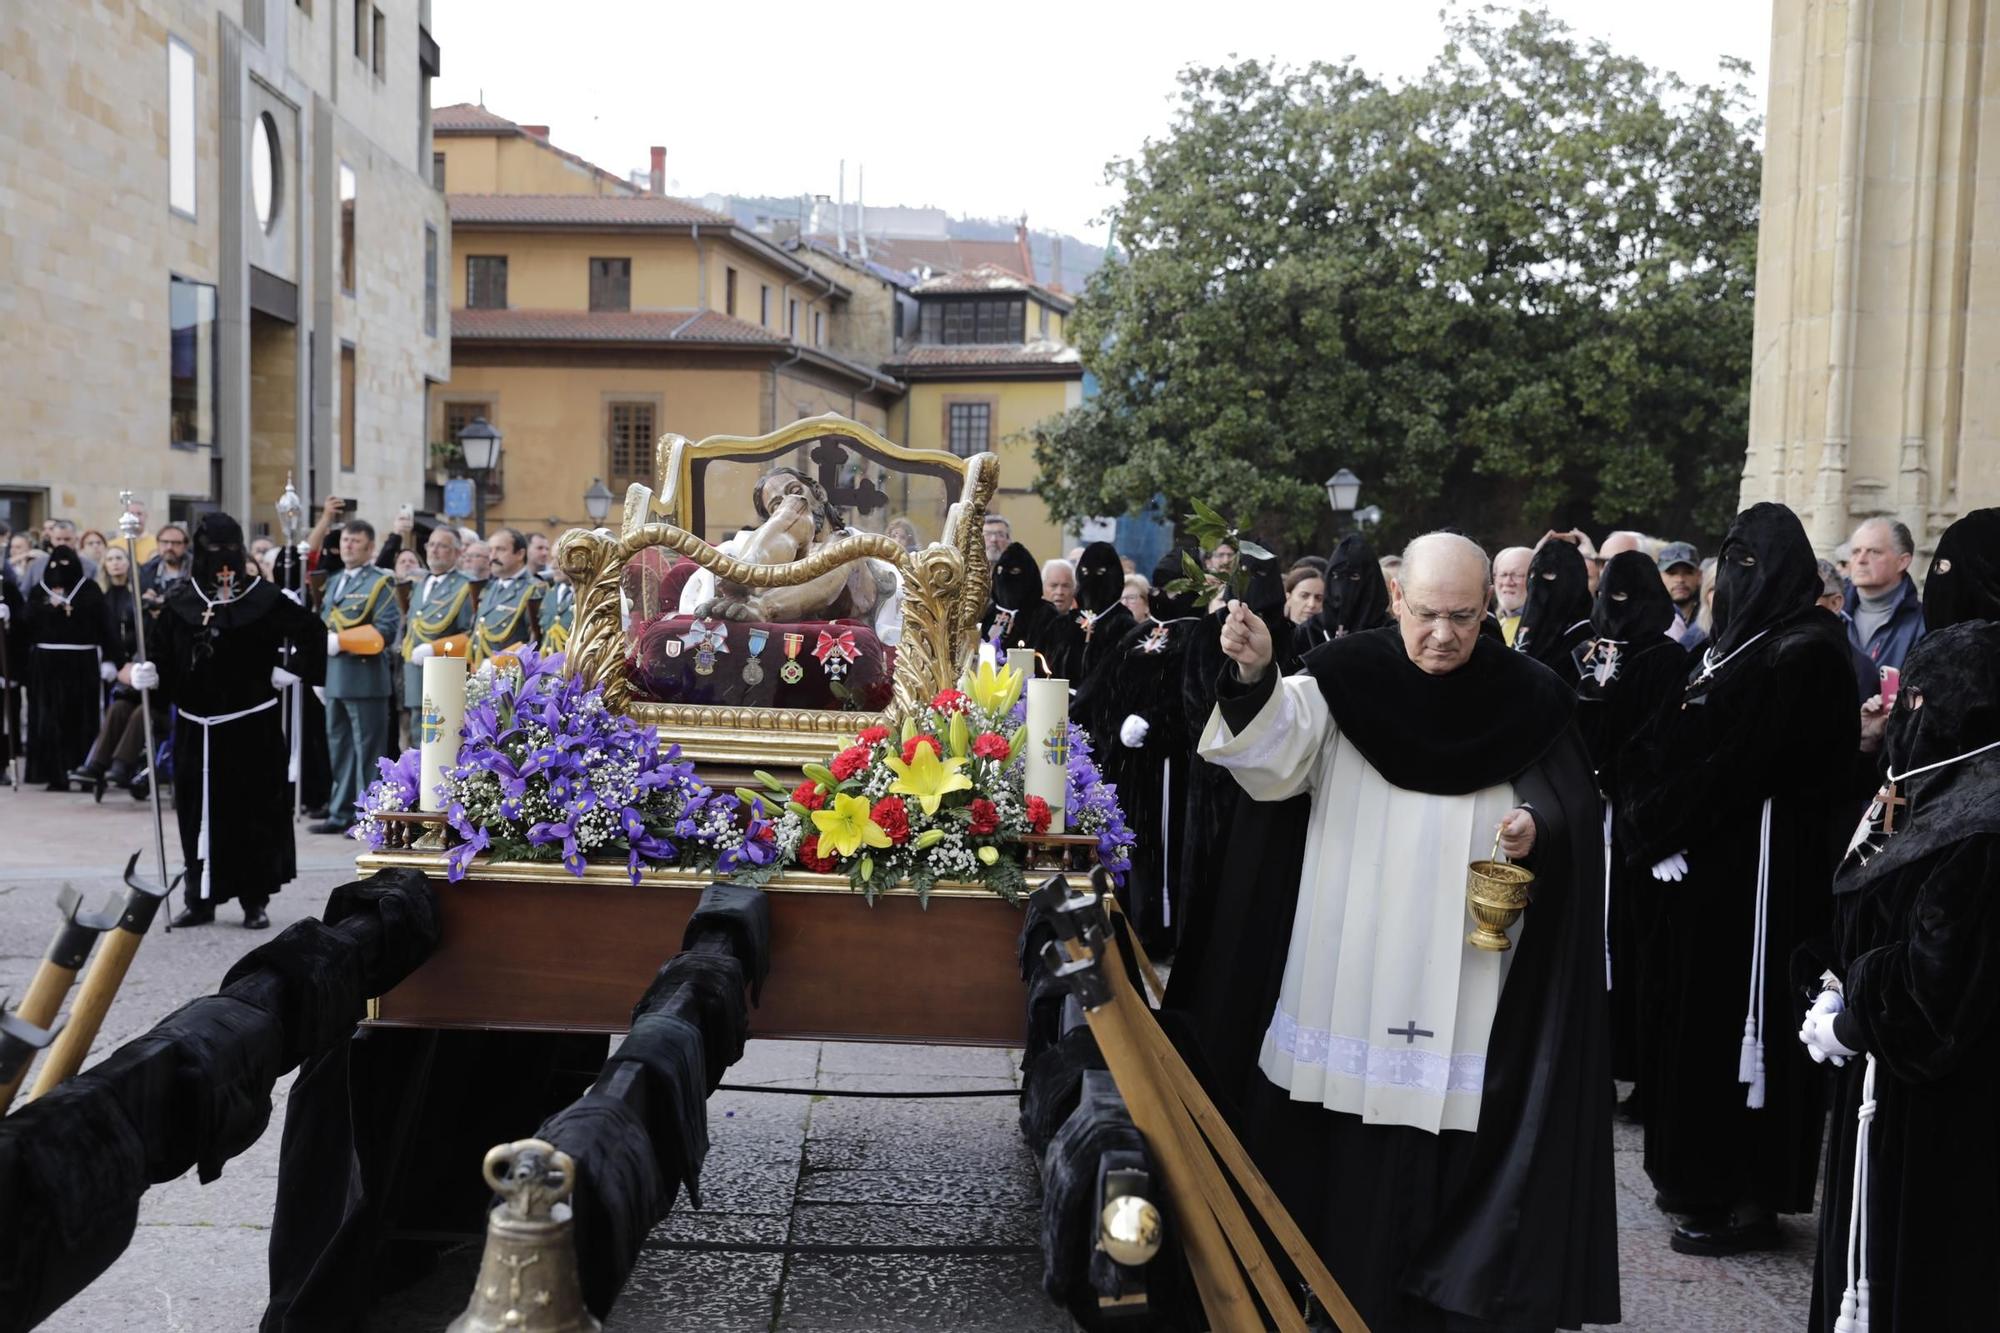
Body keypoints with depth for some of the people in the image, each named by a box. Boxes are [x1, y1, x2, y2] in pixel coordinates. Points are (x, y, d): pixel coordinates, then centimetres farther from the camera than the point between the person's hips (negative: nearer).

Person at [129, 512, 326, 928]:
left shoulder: (262, 597, -3)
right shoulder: (181, 598, 4)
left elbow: (311, 631, 2)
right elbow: (162, 652, 2)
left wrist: (291, 672, -3)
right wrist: (141, 672, -16)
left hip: (252, 723, -2)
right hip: (196, 726, 2)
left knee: (254, 811, 1)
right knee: (199, 812, 5)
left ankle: (255, 900, 9)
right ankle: (200, 898, 15)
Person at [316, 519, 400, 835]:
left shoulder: (379, 583, -4)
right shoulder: (334, 582, 19)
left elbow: (387, 629, -15)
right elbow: (324, 623, 24)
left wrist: (342, 640, -18)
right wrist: (321, 641, 4)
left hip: (365, 678, -8)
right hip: (334, 676, 8)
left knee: (367, 749, -3)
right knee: (338, 747, 12)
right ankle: (341, 813, 20)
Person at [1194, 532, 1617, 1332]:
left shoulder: (1526, 699, -1)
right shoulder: (1345, 677, -3)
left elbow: (1571, 806, 7)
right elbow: (1274, 757, -15)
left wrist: (1538, 825, -15)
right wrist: (1253, 678, -32)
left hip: (1462, 975, 0)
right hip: (1350, 964, 1)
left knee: (1444, 1135, 3)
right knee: (1344, 1144, 7)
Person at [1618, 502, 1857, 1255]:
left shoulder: (1803, 654, -15)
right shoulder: (1744, 642, 13)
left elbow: (1736, 764, -19)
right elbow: (1684, 744, 12)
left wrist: (1657, 826, -11)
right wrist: (1655, 820, -2)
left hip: (1756, 869, -9)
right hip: (1709, 859, 9)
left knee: (1737, 1017, -2)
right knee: (1698, 1015, 14)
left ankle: (1749, 1198, 10)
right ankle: (1705, 1176, 26)